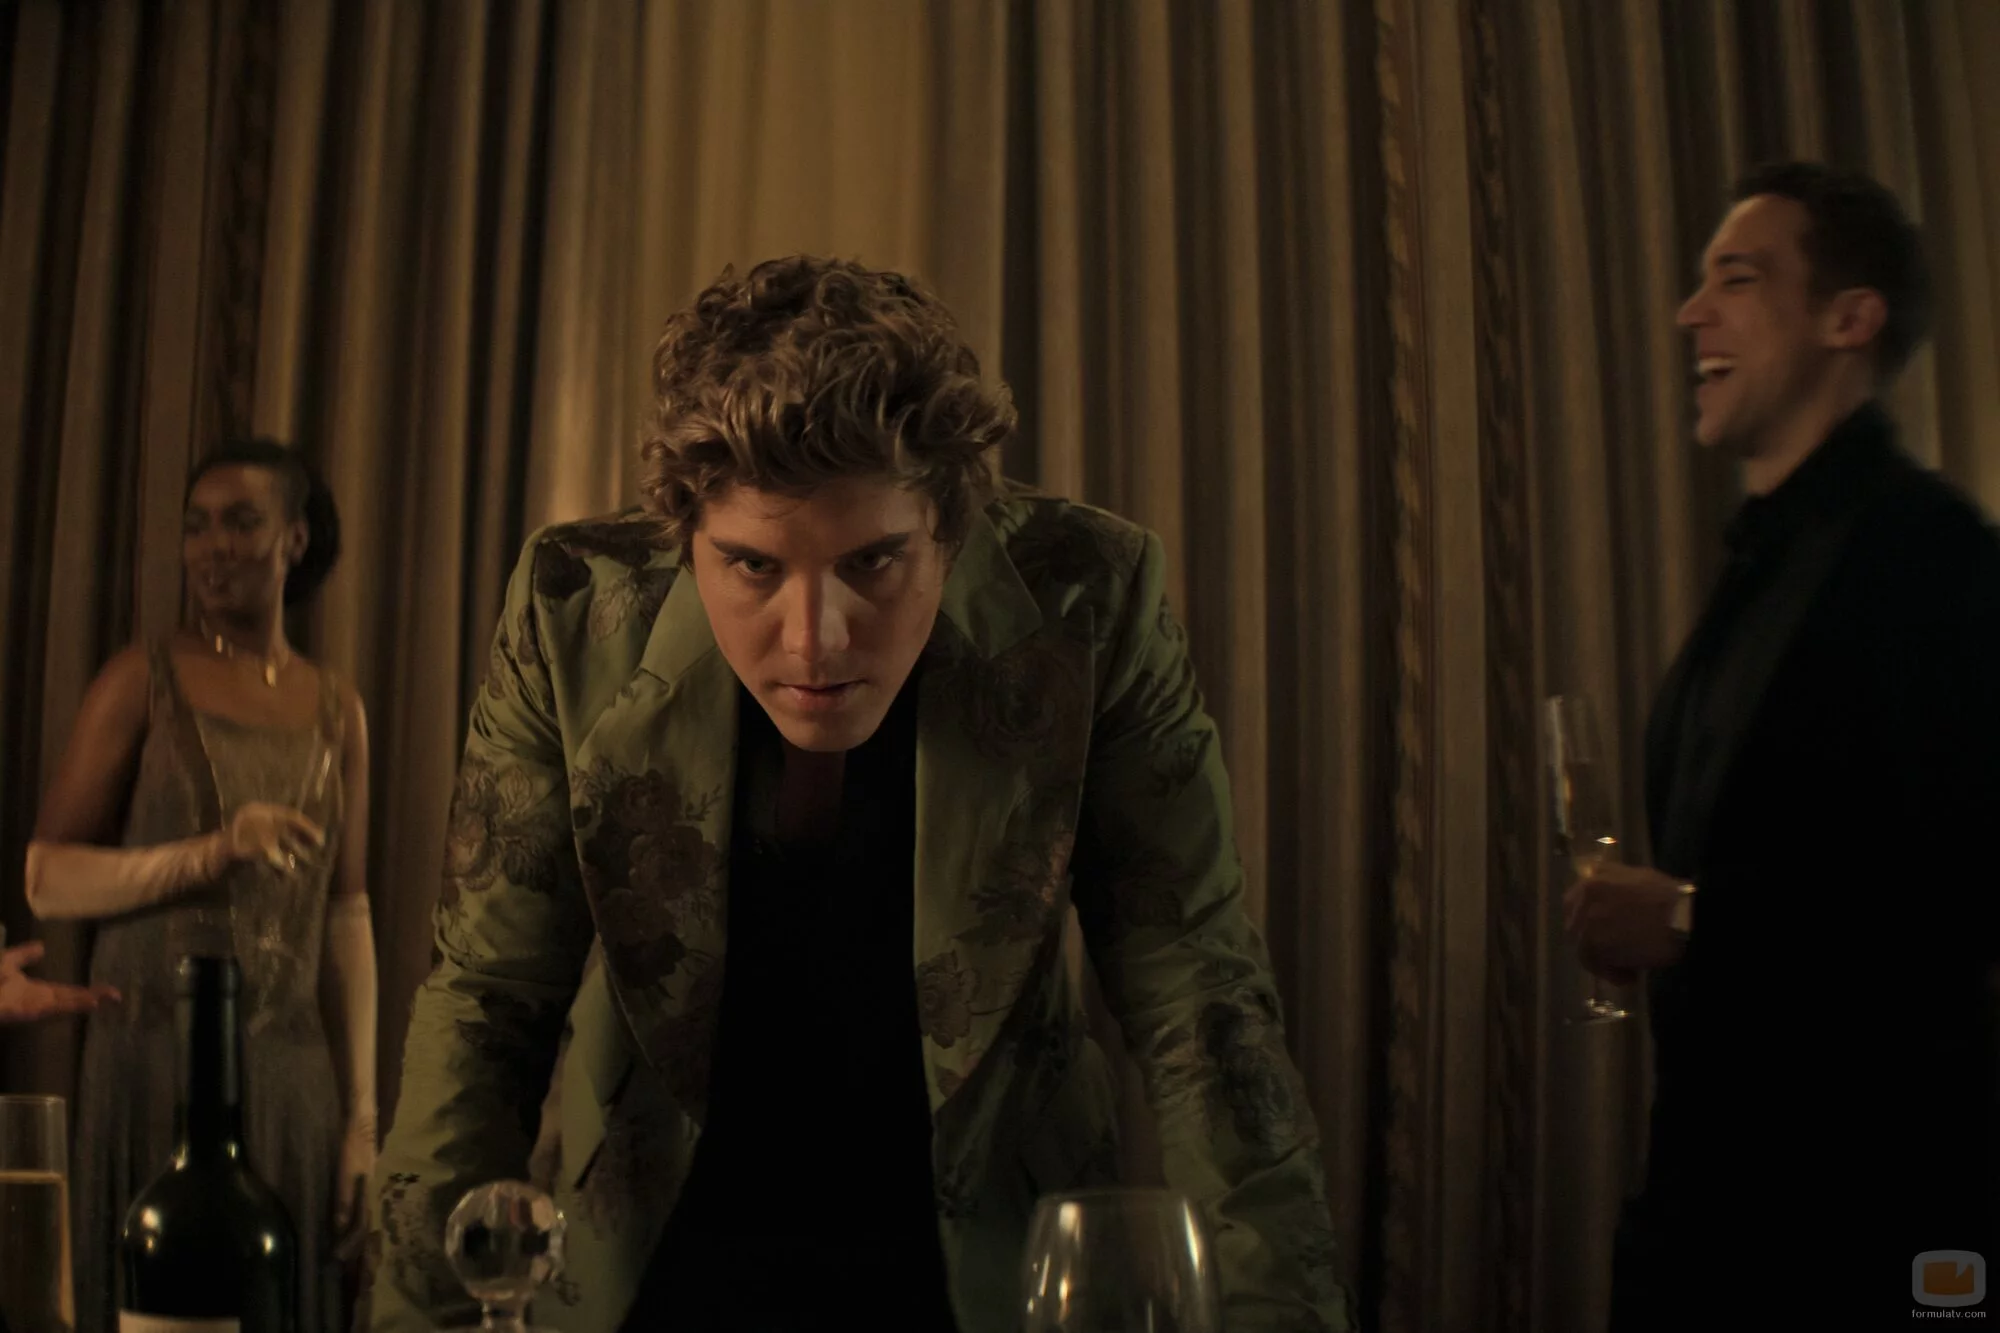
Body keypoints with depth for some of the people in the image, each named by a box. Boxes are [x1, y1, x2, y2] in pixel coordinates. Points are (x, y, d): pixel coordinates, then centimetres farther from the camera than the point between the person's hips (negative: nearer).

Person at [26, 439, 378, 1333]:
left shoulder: (337, 709, 7)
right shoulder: (144, 680, -1)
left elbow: (348, 916, 8)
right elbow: (47, 877, -6)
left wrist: (361, 1113, 7)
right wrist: (209, 854, -21)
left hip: (288, 1069, 3)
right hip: (155, 1058, -3)